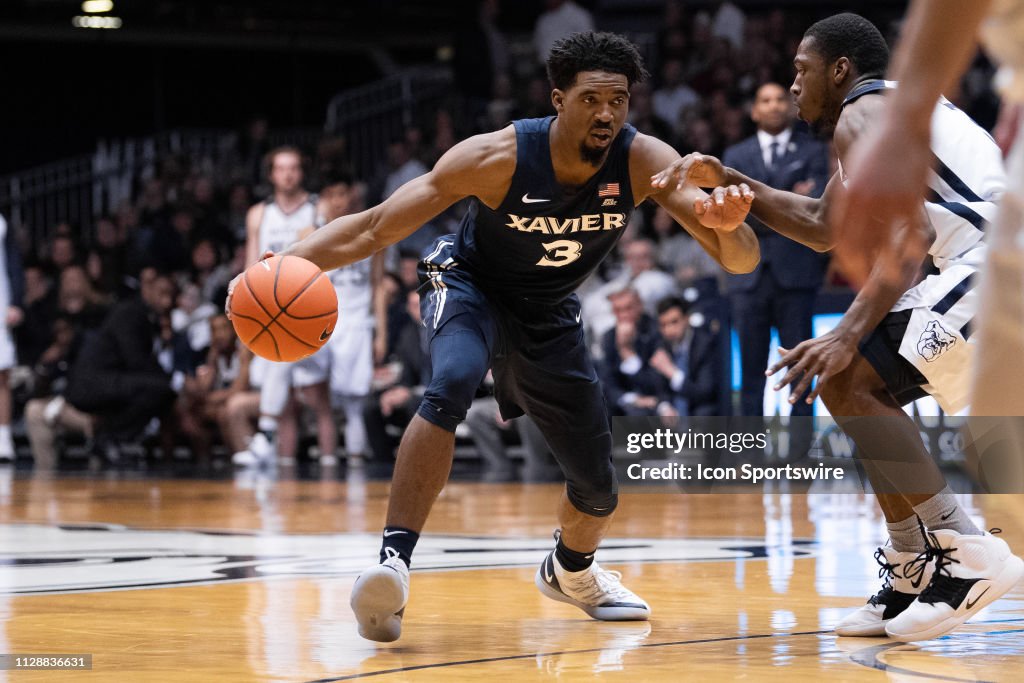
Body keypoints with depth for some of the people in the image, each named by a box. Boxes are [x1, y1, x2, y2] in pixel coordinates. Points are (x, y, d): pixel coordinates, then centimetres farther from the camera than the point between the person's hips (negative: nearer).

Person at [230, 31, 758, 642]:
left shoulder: (645, 162, -25)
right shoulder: (497, 158, -31)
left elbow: (742, 260, -28)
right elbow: (374, 228, -28)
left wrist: (728, 225, -53)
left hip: (549, 317, 4)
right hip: (470, 287, -4)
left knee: (599, 489, 9)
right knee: (451, 386, -39)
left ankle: (570, 572, 44)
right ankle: (394, 561, -38)